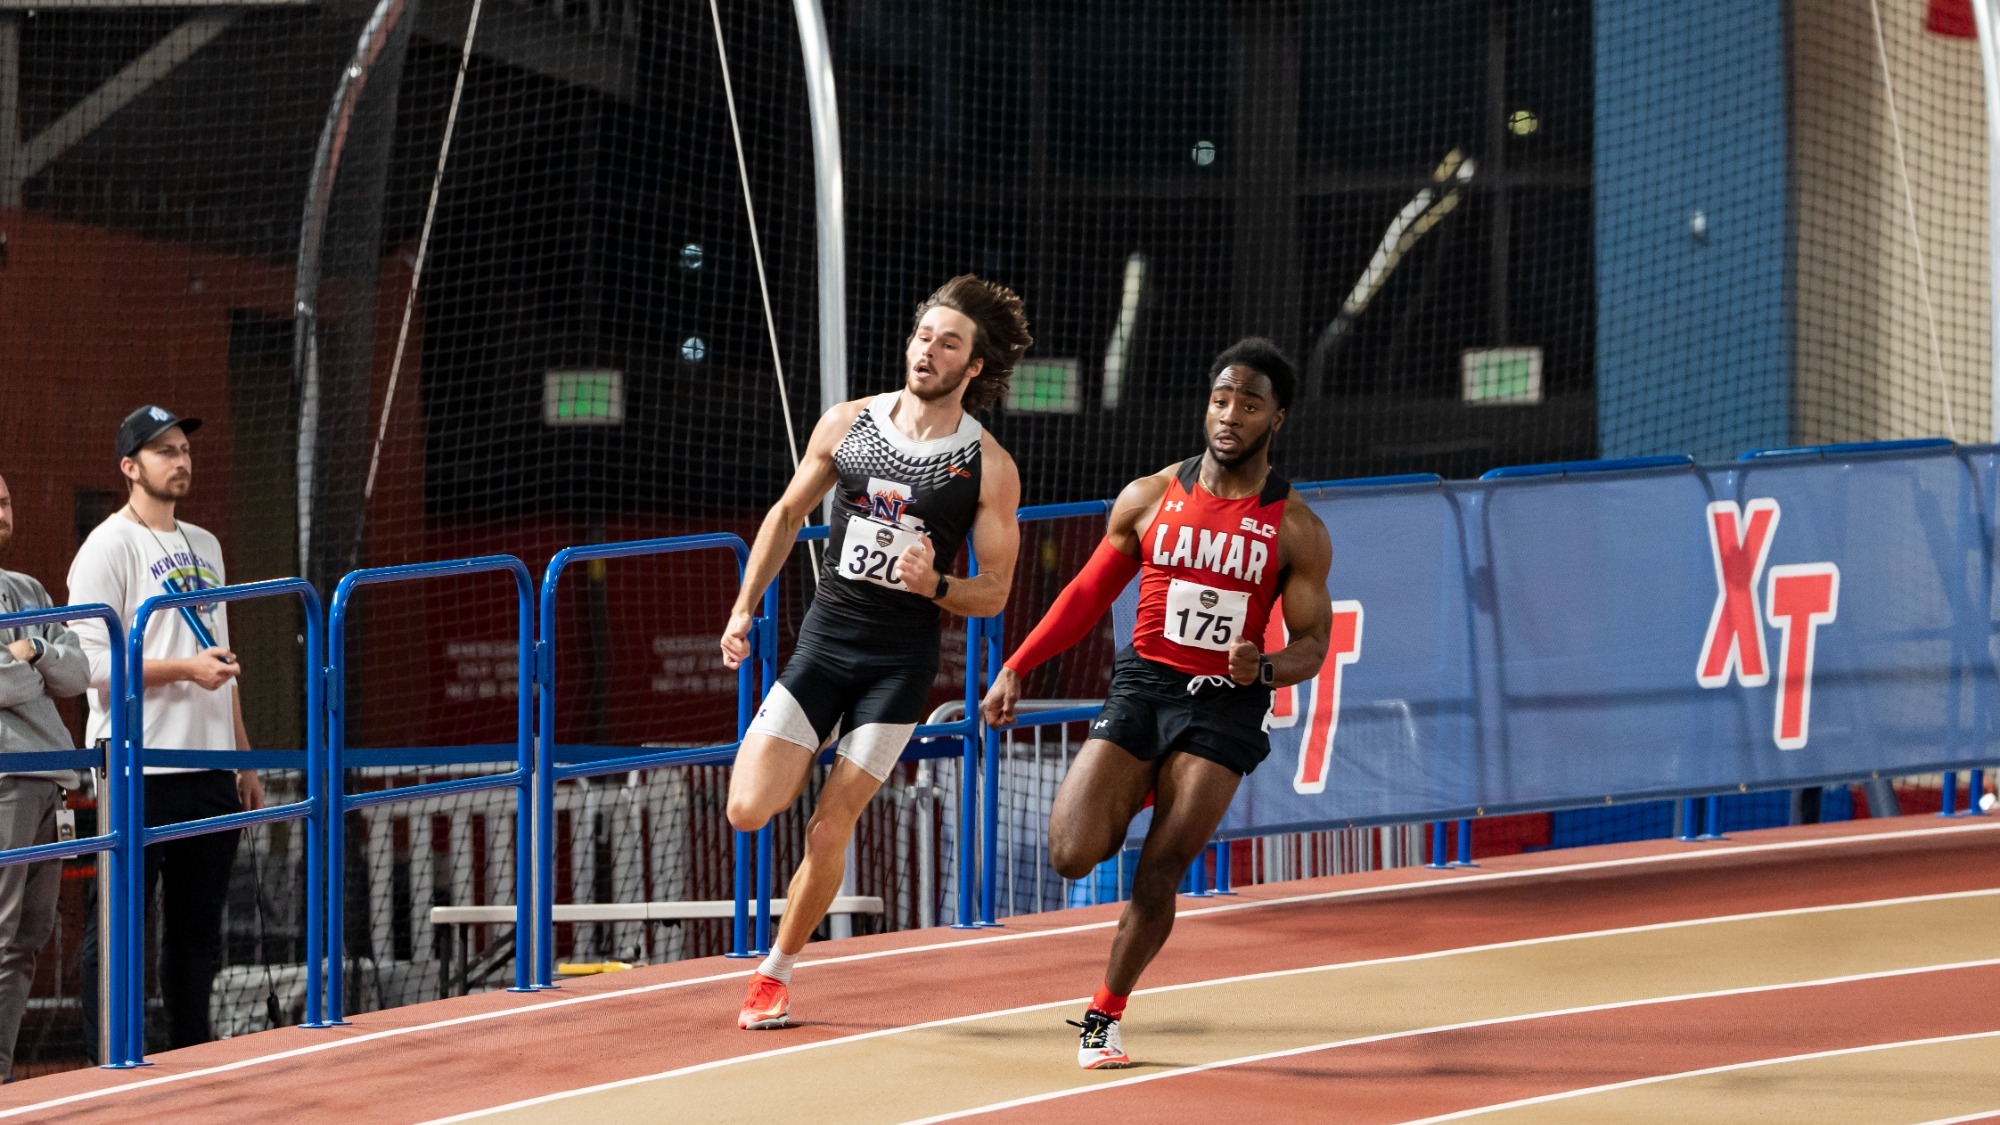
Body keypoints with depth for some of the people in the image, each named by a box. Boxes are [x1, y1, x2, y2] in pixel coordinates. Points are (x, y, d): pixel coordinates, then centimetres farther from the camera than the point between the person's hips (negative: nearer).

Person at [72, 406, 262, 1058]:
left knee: (200, 925, 10)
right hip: (140, 770, -8)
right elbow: (93, 662, -13)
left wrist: (244, 759, 18)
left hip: (209, 767, 8)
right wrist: (187, 669, -19)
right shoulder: (110, 546, -5)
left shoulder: (204, 547, 19)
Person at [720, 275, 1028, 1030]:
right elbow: (788, 515, 15)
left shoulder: (989, 468, -5)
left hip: (901, 661, -2)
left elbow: (994, 592, -2)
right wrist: (743, 610, 10)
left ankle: (777, 970, 13)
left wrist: (934, 587, -22)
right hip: (823, 639, 2)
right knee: (748, 810, -10)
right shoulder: (848, 425, 2)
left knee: (829, 831, -6)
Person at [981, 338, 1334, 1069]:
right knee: (1071, 857, -11)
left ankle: (1104, 1016, 12)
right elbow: (1087, 594, 12)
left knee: (1159, 876, -6)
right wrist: (1016, 669, 6)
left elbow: (1311, 645, -1)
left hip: (1226, 704, -2)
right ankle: (1127, 802, 25)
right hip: (1144, 683, 2)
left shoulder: (1297, 530, -2)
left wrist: (1265, 668, -24)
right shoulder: (1148, 500, 3)